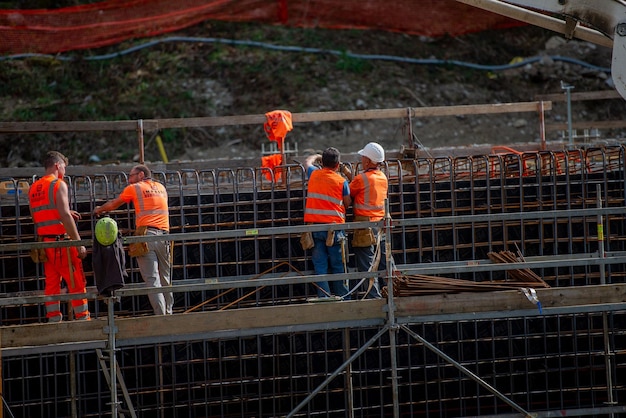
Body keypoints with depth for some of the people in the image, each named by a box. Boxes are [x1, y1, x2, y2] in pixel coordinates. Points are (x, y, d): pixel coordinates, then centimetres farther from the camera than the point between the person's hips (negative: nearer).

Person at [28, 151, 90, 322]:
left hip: (44, 242, 7)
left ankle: (54, 320, 8)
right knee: (76, 282, -2)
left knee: (51, 283, 9)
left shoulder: (34, 188, 14)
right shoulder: (58, 184, -9)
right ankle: (83, 318, -3)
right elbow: (64, 215, -17)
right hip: (60, 241, -7)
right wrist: (79, 243, -16)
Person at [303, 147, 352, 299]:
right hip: (334, 227, -2)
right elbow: (348, 203, 4)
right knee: (338, 266, 5)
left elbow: (308, 162, 28)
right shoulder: (341, 181, -3)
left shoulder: (314, 174, 6)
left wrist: (318, 156, 47)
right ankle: (342, 297, 6)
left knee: (320, 265, 4)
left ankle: (324, 297, -1)